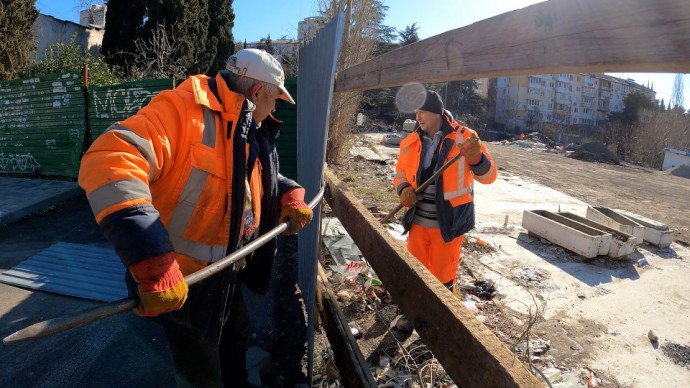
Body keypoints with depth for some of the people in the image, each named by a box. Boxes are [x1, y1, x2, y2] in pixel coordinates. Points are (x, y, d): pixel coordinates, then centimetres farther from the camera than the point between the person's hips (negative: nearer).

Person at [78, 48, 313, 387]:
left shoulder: (250, 131, 5)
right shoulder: (184, 109, -25)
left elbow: (263, 177, 24)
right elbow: (108, 161, -39)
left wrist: (290, 196, 3)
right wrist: (152, 263, -46)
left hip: (224, 273, 9)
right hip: (178, 281, -8)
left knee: (237, 337, 30)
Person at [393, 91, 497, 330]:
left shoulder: (464, 137, -12)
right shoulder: (410, 143, -2)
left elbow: (488, 176, -10)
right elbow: (400, 174, 12)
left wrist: (476, 157, -31)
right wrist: (404, 190, -10)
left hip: (449, 222, -3)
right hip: (418, 220, 4)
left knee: (443, 275, 14)